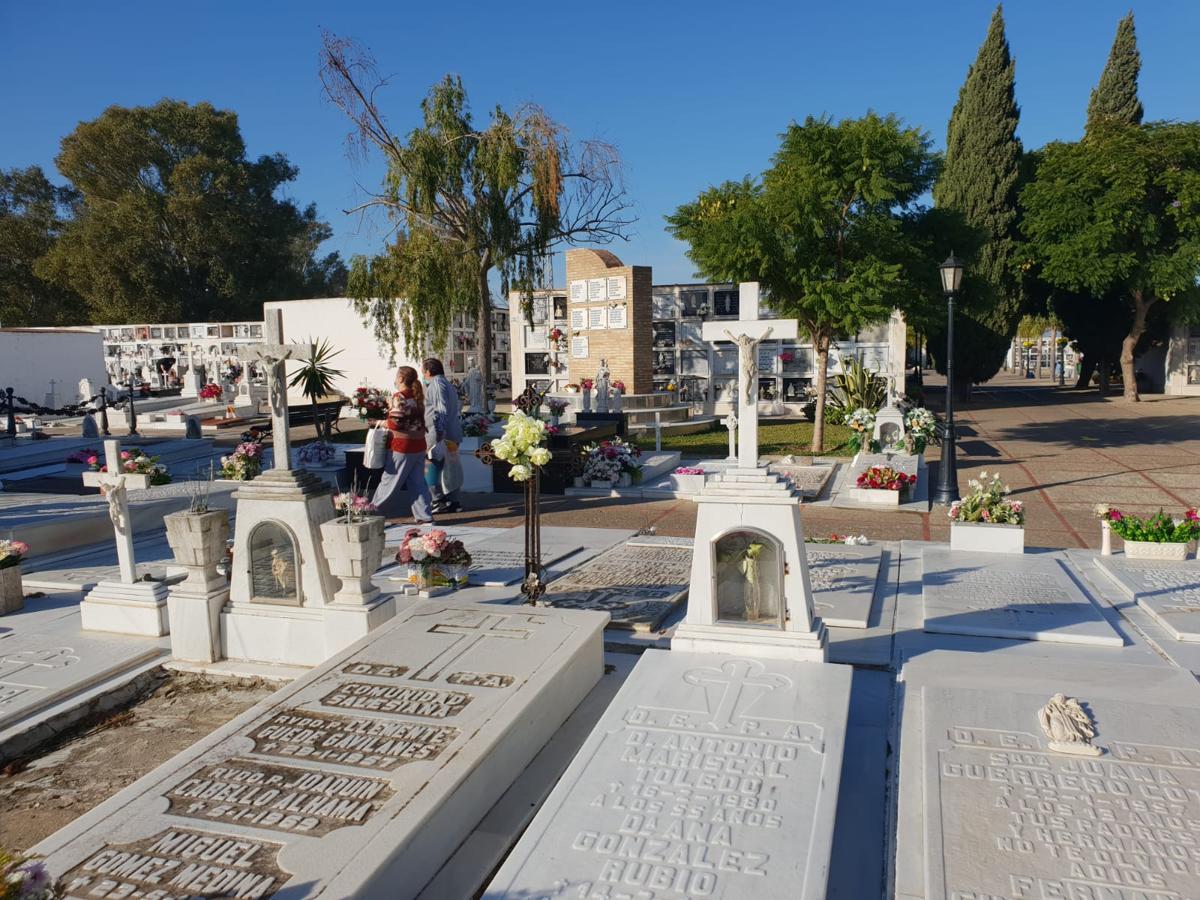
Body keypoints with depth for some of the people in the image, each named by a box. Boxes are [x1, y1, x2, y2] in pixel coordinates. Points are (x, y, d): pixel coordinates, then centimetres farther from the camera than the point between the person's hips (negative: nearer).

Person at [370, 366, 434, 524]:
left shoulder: (399, 396, -14)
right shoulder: (417, 396, 10)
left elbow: (396, 423, -19)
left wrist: (382, 423, -1)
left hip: (402, 447, -7)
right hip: (419, 445, 7)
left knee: (389, 481, 5)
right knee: (417, 482, 9)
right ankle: (425, 517, 7)